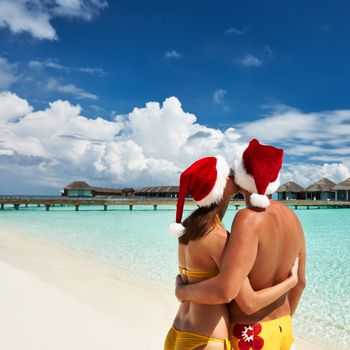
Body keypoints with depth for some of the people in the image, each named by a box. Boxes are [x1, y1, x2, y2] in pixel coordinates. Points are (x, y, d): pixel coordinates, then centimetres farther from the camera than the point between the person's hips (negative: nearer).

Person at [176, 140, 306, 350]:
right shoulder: (292, 218, -1)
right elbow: (299, 282, 10)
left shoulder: (249, 219, -28)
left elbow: (225, 290, -38)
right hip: (281, 330, 8)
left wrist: (183, 291, -17)